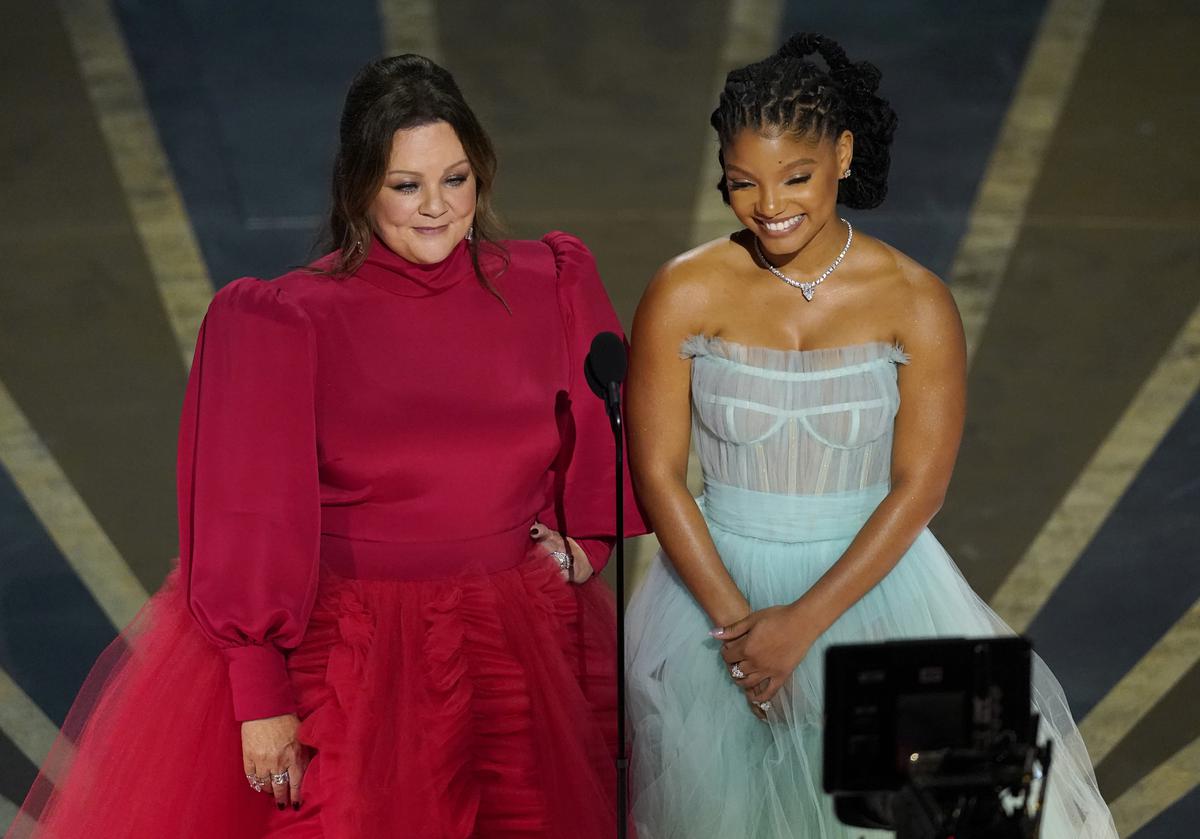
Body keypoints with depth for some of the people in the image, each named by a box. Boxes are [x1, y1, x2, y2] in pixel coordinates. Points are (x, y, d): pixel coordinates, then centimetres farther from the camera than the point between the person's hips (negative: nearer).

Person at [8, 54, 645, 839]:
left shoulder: (551, 287, 1)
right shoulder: (286, 323, -10)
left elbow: (611, 433, 15)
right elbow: (251, 516, -11)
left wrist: (587, 540, 0)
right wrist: (260, 694, -15)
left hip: (520, 651, 3)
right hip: (345, 655, -3)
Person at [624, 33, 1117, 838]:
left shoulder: (915, 302, -8)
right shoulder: (684, 296, -7)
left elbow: (918, 486, -8)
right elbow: (658, 474, -6)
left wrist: (805, 622, -15)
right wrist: (736, 620, -13)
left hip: (871, 579, 0)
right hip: (719, 580, 0)